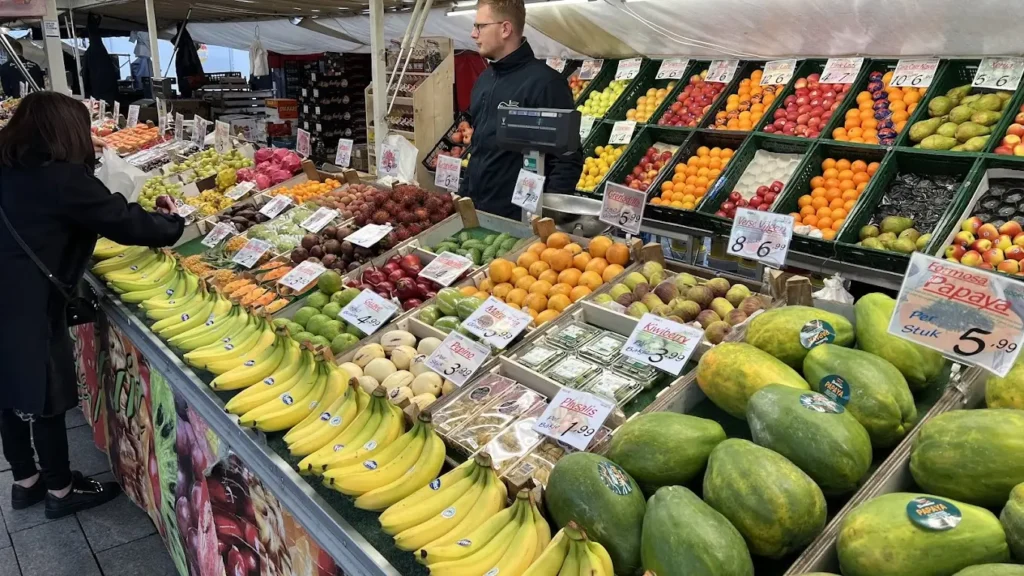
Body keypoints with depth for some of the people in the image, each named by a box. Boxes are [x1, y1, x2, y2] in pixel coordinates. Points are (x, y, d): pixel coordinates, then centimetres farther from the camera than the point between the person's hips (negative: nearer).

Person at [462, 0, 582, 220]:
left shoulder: (544, 82, -15)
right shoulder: (484, 79, 9)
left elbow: (568, 159, -17)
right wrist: (466, 193, 14)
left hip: (519, 218, -7)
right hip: (476, 210, 7)